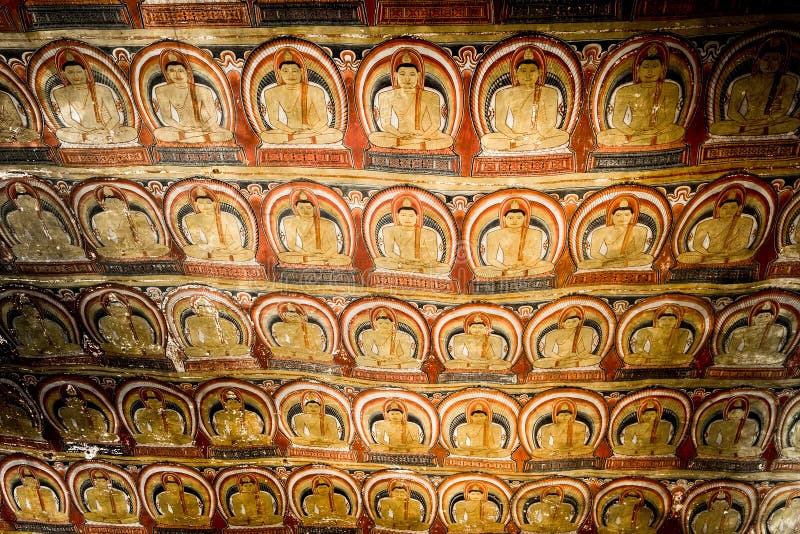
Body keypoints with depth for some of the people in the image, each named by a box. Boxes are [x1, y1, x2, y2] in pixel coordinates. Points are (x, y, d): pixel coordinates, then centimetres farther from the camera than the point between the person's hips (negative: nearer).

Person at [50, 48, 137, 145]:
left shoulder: (102, 90, 4)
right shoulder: (60, 93, 5)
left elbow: (115, 117, 0)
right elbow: (66, 119, -4)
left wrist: (105, 132, -20)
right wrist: (88, 133, -19)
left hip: (106, 130, 0)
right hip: (80, 132, 0)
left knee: (131, 132, -25)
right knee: (61, 133, -33)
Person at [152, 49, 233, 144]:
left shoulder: (203, 91, -12)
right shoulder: (163, 91, -5)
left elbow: (213, 118, -7)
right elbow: (167, 118, -3)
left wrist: (199, 131, -20)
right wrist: (184, 129, -17)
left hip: (203, 128, -1)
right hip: (181, 128, 1)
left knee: (227, 135, -30)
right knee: (158, 133, -29)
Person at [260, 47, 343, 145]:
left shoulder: (315, 92, -8)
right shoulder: (272, 93, -3)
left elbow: (323, 120, -8)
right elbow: (274, 121, -3)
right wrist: (292, 131, -20)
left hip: (313, 131, 0)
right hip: (287, 131, 1)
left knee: (337, 134, -29)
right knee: (265, 135, -29)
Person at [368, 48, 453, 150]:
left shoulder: (430, 97, 2)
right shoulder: (386, 97, 4)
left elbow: (435, 124, -2)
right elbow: (385, 124, -1)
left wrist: (423, 136, -20)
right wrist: (400, 135, -19)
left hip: (423, 136, 0)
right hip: (398, 135, 1)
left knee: (448, 139, -28)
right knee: (373, 137, -28)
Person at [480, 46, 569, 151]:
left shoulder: (549, 93, 5)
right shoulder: (504, 95, 3)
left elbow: (551, 122, 1)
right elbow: (500, 124, 0)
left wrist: (540, 135, -20)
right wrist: (513, 136, -19)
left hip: (539, 137, 0)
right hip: (515, 136, 0)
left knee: (563, 136, -30)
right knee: (486, 140, -27)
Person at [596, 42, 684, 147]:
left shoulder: (670, 89, 5)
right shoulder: (625, 92, 3)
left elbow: (669, 118, -2)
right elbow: (617, 121, -2)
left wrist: (652, 133, -18)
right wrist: (633, 133, -18)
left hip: (659, 132, 1)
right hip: (630, 133, -1)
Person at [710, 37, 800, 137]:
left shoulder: (788, 81, 5)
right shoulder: (743, 83, 4)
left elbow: (784, 110, -3)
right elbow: (732, 111, 2)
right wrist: (746, 123, -18)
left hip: (774, 122, 0)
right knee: (715, 127, -26)